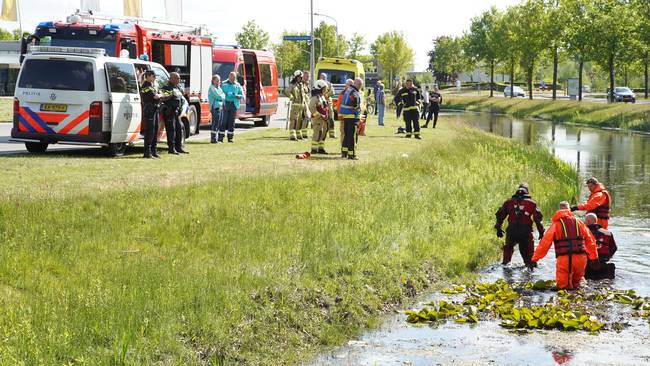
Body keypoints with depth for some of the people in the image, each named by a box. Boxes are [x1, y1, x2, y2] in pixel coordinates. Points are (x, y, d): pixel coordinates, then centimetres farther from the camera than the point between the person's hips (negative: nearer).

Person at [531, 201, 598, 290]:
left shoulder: (556, 224, 7)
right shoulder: (579, 223, 16)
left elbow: (544, 243, 3)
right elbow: (590, 240, 20)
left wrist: (535, 259, 5)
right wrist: (594, 257, 29)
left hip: (564, 259, -3)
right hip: (580, 258, 3)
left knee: (563, 286, 5)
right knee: (576, 285, 19)